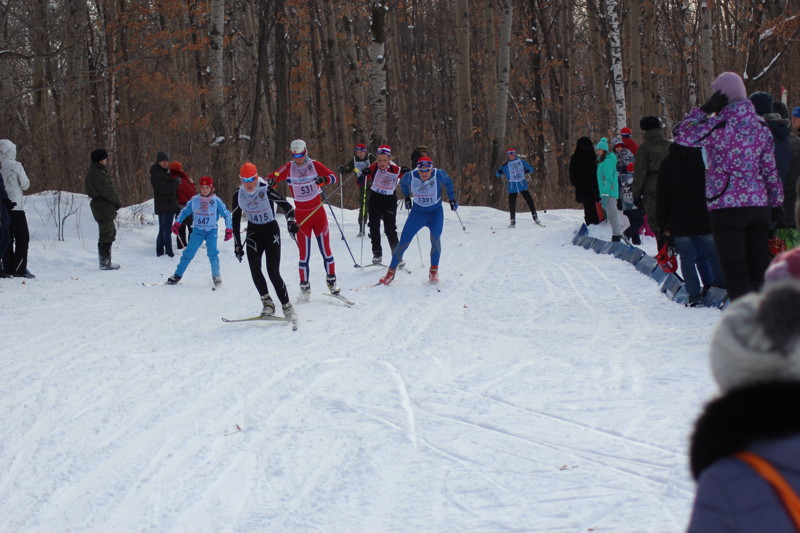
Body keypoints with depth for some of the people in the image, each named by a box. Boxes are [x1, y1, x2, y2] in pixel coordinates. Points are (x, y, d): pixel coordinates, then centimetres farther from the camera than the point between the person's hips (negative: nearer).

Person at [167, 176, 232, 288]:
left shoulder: (216, 201, -3)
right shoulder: (195, 200, 3)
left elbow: (226, 214, 3)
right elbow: (184, 211, 15)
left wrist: (229, 230, 0)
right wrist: (177, 223, 8)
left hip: (211, 230, -2)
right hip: (197, 230, 2)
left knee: (212, 252, -17)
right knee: (188, 252, -3)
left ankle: (216, 276, -3)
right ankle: (178, 275, 5)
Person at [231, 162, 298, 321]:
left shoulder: (266, 190, -17)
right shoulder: (239, 195, -4)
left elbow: (287, 206, -18)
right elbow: (235, 220, 4)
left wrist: (291, 222, -37)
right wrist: (237, 245, 3)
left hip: (271, 232, -4)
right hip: (253, 233, 4)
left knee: (273, 272, -14)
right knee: (255, 270, -13)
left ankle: (287, 307, -4)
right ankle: (267, 303, 3)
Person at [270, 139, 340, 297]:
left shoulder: (314, 165, -3)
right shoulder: (288, 168, -4)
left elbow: (333, 177, -4)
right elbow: (272, 178, -7)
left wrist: (323, 180, -25)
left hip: (318, 212, 0)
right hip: (301, 215, 0)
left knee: (325, 250, 2)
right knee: (304, 254, -1)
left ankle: (331, 281, 16)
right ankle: (304, 286, 9)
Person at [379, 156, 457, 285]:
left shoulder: (439, 175, -20)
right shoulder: (411, 177, -18)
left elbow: (448, 182, 4)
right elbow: (403, 183, 7)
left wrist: (452, 199, 10)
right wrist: (407, 197, 18)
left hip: (436, 212, -1)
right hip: (418, 212, 1)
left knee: (435, 239, -22)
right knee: (404, 241, -6)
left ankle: (434, 270, -3)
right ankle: (391, 271, 5)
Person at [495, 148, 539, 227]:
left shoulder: (521, 162, 6)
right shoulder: (505, 165, 5)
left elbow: (531, 168, 10)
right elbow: (498, 174, 5)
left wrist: (528, 170, -13)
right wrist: (499, 172, -19)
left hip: (522, 185, 0)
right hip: (512, 187, 0)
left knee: (529, 200, -6)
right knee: (511, 204, -2)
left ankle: (535, 216, 4)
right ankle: (513, 221, 7)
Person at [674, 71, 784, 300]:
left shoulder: (719, 124, -12)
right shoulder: (760, 125, 7)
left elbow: (682, 135, -2)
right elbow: (770, 168, 10)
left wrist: (704, 109, 1)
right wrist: (777, 201, 18)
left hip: (726, 205, -6)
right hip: (758, 203, 6)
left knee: (735, 270, -4)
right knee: (759, 268, 11)